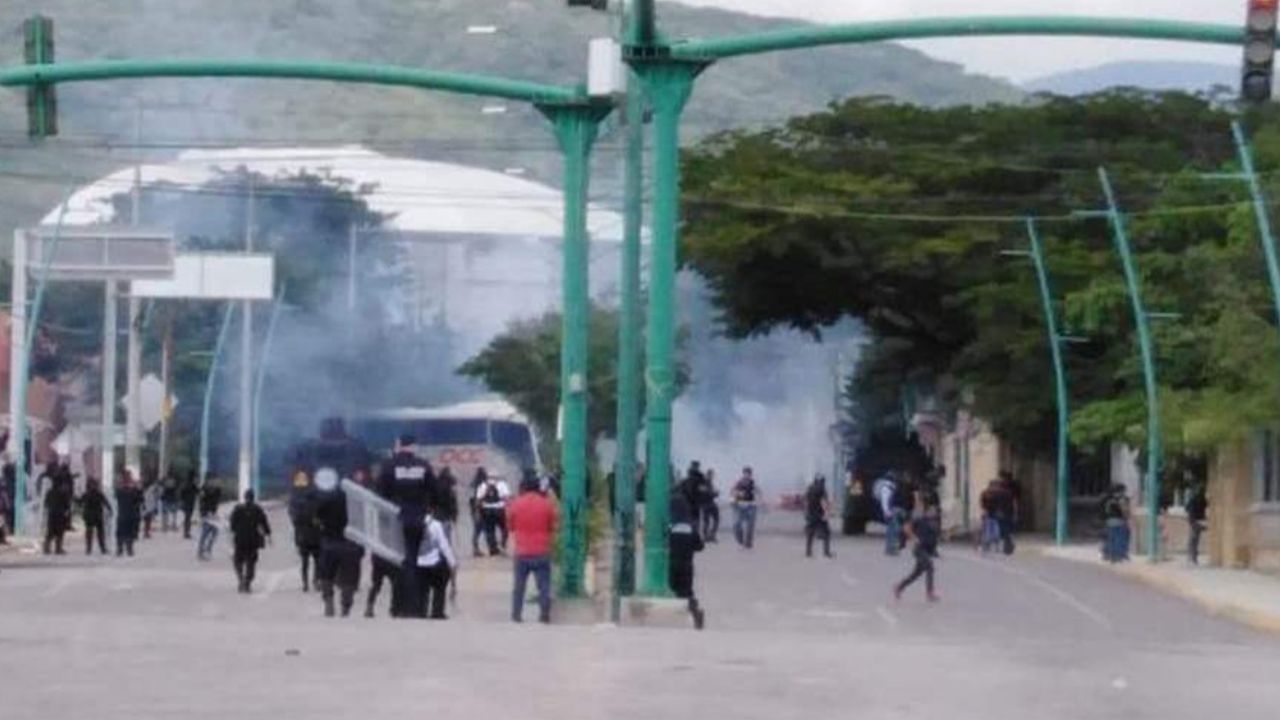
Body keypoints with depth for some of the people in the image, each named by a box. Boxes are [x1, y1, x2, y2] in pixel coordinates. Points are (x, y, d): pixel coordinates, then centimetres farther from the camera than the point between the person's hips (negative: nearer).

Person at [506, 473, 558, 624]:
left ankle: (516, 614, 8)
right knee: (544, 585, 1)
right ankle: (545, 614, -6)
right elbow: (553, 525, 5)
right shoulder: (547, 504, -2)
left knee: (519, 585, 9)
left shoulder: (515, 504, -2)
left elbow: (510, 526, 7)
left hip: (522, 552, 1)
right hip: (542, 552, 0)